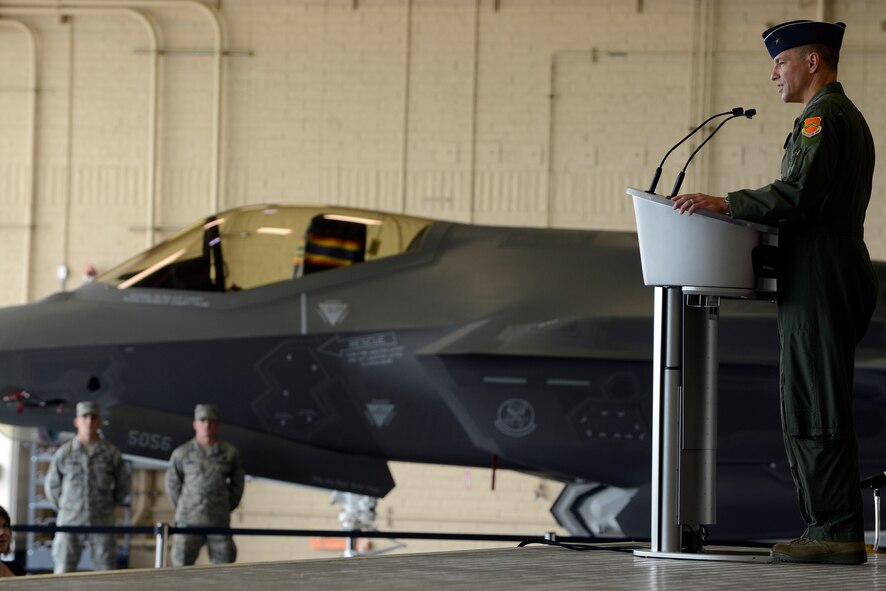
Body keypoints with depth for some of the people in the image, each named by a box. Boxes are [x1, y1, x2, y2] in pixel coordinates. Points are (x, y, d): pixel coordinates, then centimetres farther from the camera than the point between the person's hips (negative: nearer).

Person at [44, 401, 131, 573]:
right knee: (63, 571, -2)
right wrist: (64, 509, 12)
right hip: (70, 522, 0)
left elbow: (123, 487, 14)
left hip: (102, 524, 0)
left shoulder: (112, 453, 3)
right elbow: (51, 486, 14)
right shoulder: (63, 453, 3)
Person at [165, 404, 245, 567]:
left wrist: (226, 508, 12)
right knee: (182, 565, -3)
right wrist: (184, 509, 9)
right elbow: (172, 486, 11)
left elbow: (237, 485, 15)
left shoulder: (230, 453, 6)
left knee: (225, 563, -1)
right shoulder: (181, 454, 2)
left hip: (219, 523, 1)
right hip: (189, 522, -1)